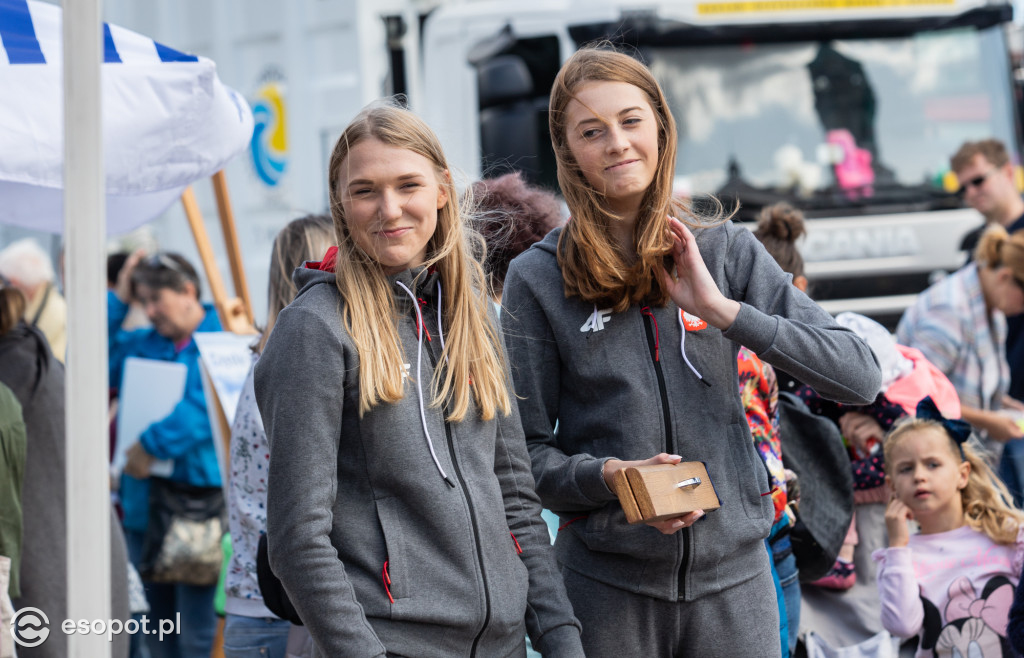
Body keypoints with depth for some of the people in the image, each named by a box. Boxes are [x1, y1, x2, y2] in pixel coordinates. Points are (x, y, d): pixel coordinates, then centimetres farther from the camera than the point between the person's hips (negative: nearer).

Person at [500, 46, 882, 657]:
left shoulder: (727, 250, 4)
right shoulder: (539, 279, 0)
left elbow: (861, 376, -3)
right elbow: (527, 450, 1)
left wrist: (723, 310, -11)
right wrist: (610, 476, -18)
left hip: (734, 568, 1)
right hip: (608, 579, -1)